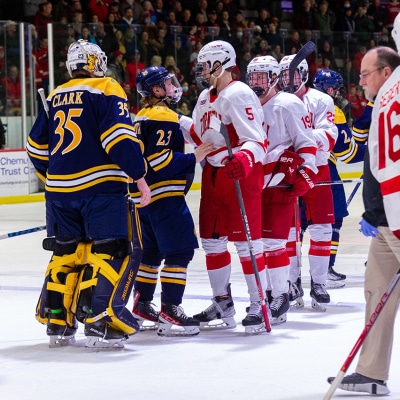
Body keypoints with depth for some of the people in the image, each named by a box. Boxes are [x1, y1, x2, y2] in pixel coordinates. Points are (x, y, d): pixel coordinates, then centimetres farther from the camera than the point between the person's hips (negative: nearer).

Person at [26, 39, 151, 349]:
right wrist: (139, 176, -11)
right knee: (114, 251, -4)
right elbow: (120, 138, -16)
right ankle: (99, 323, -14)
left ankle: (57, 323, 17)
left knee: (66, 253, 15)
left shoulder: (55, 98, 16)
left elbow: (37, 148, 21)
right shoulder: (106, 90, -4)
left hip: (60, 189, 7)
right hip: (101, 187, -7)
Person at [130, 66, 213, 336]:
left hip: (144, 196, 10)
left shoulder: (141, 117, 17)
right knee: (180, 250, -11)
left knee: (152, 251, 19)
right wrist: (193, 158, -19)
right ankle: (169, 311, -17)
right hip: (164, 195, -10)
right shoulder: (163, 116, -14)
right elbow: (159, 158, -23)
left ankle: (142, 306, 25)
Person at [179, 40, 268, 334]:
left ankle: (259, 305, 0)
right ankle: (223, 305, 23)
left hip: (241, 176, -9)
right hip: (213, 175, 9)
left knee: (246, 241, -7)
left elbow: (257, 141, -23)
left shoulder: (239, 95, -16)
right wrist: (179, 121, 15)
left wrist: (243, 159, -40)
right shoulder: (206, 97, 14)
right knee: (212, 241, 12)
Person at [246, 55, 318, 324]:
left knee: (273, 240, -12)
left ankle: (280, 297, -7)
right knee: (257, 239, 9)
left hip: (282, 181, -8)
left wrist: (305, 173, -16)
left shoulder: (288, 105, -7)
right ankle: (265, 292, 20)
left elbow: (307, 142, -8)